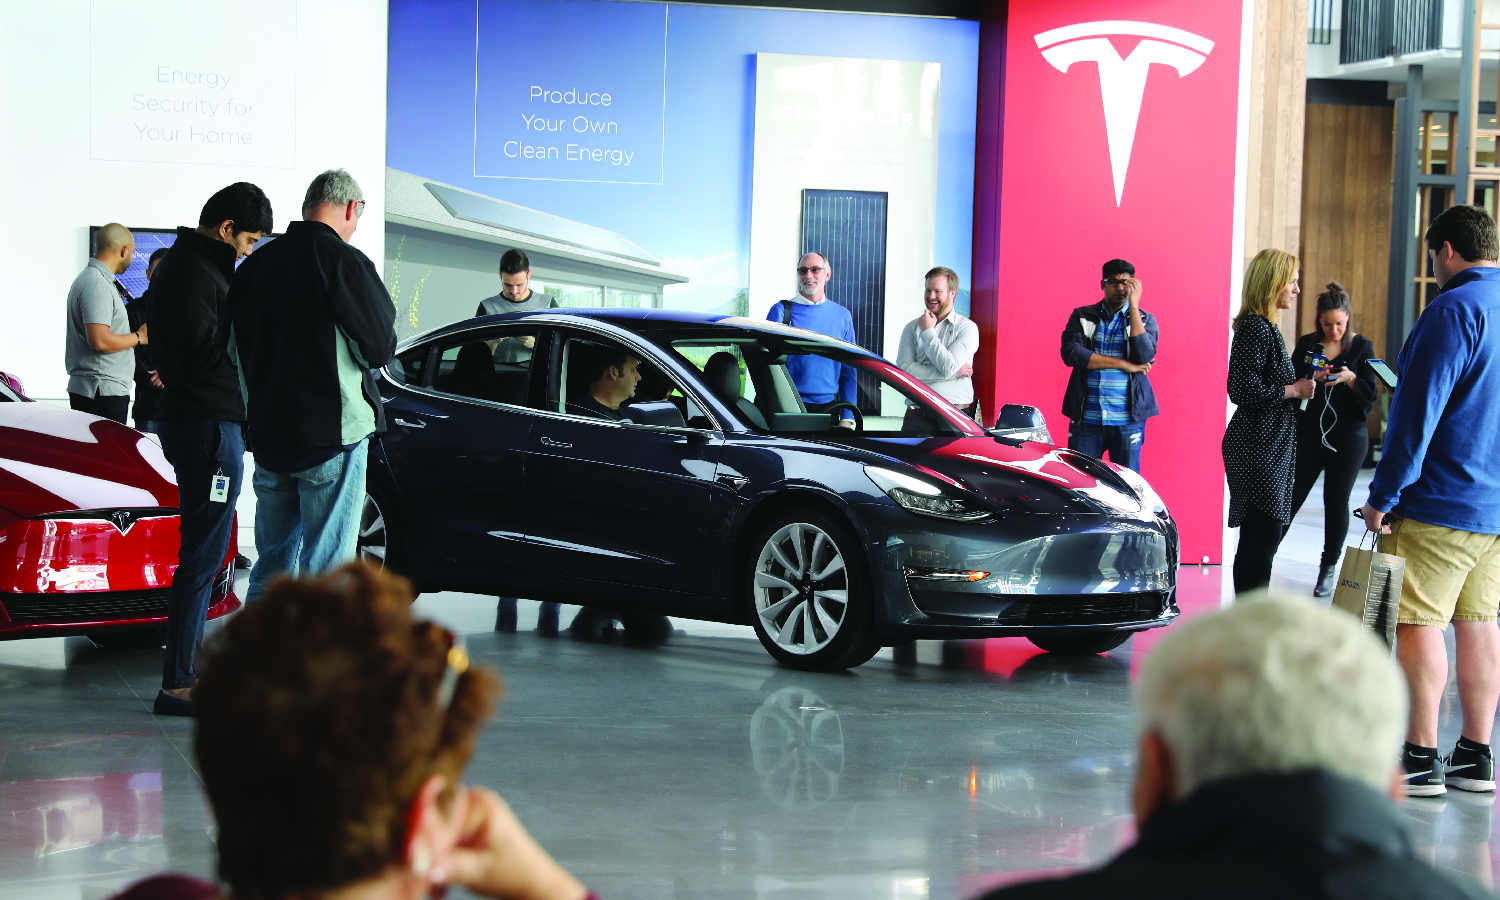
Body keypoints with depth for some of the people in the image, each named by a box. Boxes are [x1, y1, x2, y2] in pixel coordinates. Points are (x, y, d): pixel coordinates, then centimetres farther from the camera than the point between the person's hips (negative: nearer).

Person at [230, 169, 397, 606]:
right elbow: (381, 348, -9)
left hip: (267, 436, 7)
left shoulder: (253, 265, 8)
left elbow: (239, 350, 13)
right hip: (332, 434, -6)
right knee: (326, 569, -1)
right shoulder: (344, 261, -13)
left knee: (271, 565, 16)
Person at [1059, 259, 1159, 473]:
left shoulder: (1144, 319, 9)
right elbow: (1070, 353, -8)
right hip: (1086, 419, 0)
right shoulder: (1082, 317, 10)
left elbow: (1144, 357, -10)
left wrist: (1133, 305, -9)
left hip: (1128, 421, 0)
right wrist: (1123, 364, -11)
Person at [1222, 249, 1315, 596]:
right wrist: (1293, 390, -13)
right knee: (1264, 539, -10)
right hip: (1258, 449, -10)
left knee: (1254, 541, 12)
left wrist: (1301, 382, 11)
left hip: (1270, 447, 10)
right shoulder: (1254, 327, -14)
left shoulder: (1266, 326, 17)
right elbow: (1244, 390, -22)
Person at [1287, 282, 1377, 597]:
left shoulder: (1361, 347, 2)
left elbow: (1370, 394, -2)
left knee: (1336, 502, 4)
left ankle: (1329, 569, 15)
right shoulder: (1307, 344, 5)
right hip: (1309, 433, 1)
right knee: (1290, 497, -3)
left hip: (1347, 436, -1)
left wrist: (1349, 378, -20)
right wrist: (1313, 378, -16)